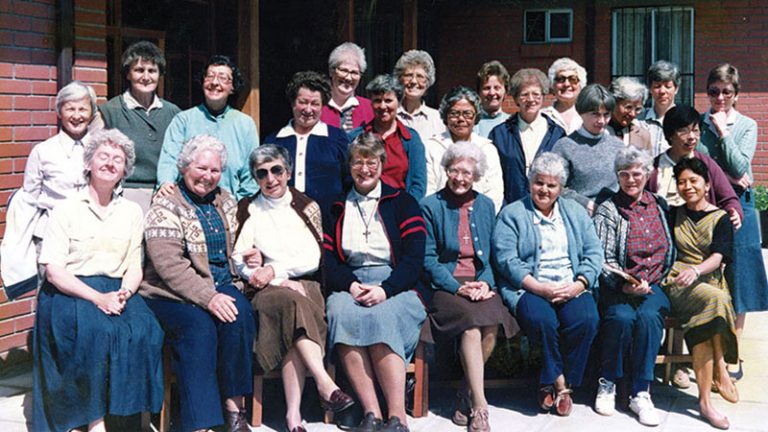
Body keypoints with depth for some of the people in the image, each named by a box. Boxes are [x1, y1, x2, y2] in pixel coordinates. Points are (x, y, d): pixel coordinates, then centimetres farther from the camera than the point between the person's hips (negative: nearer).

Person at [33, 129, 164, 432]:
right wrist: (97, 298, -19)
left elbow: (135, 267, 12)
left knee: (145, 329, -27)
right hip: (69, 292, -3)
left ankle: (123, 407, -17)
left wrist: (124, 293, -12)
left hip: (117, 291, 4)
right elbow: (54, 270, -7)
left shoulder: (132, 212, 14)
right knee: (96, 330, -33)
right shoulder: (66, 210, 1)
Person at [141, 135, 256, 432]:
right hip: (172, 294, -5)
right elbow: (168, 264, -15)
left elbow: (235, 248, 25)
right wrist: (208, 298, -23)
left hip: (221, 285, 5)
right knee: (199, 326, -33)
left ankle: (234, 408, -21)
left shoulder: (226, 202, 17)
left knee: (240, 314, -27)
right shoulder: (165, 206, -4)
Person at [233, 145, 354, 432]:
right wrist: (283, 282, -9)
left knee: (292, 306, -34)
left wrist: (275, 269, -9)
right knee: (290, 300, -35)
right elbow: (240, 262, 6)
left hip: (306, 284, 0)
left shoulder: (306, 206, 15)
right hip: (266, 290, 0)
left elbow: (314, 258, 4)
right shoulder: (248, 210, 15)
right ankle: (325, 384, -43)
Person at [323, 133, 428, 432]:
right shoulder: (335, 208, 20)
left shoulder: (402, 202, 12)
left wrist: (385, 289, -16)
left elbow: (414, 258, 1)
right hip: (349, 285, 2)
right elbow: (327, 259, 9)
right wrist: (351, 286, -12)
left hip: (395, 285, -2)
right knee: (341, 313, -33)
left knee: (380, 317, -35)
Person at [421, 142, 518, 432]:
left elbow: (493, 254, 16)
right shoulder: (430, 206, 4)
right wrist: (457, 288, -13)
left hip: (480, 283, 3)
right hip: (444, 286, -3)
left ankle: (466, 396, -12)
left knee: (492, 322, -29)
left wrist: (485, 283, -4)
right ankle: (479, 407, -28)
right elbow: (428, 258, -1)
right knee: (472, 321, -33)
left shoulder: (486, 206, 17)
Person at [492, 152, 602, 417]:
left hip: (571, 288, 3)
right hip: (529, 288, -3)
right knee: (541, 319, -35)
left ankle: (551, 383, -12)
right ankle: (559, 383, -13)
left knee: (586, 320, -29)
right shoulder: (511, 214, 8)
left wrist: (578, 285, -9)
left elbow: (594, 253, 11)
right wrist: (540, 288, -16)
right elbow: (506, 259, -4)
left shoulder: (576, 212, 20)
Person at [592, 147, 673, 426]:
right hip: (617, 286, -2)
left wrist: (647, 284, 8)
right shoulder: (608, 210, 2)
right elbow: (604, 258, -5)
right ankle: (607, 383, -13)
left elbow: (669, 252, 22)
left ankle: (640, 392, -23)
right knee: (621, 317, -33)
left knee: (649, 317, -30)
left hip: (653, 286, 2)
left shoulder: (659, 205, 14)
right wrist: (625, 285, -20)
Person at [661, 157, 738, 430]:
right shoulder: (674, 215, 17)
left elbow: (718, 256, -9)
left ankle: (705, 400, -30)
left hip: (708, 283, 0)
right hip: (677, 284, 0)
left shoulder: (721, 218, 9)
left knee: (702, 324, -34)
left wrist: (695, 270, -29)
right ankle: (720, 371, -30)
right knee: (716, 299, -35)